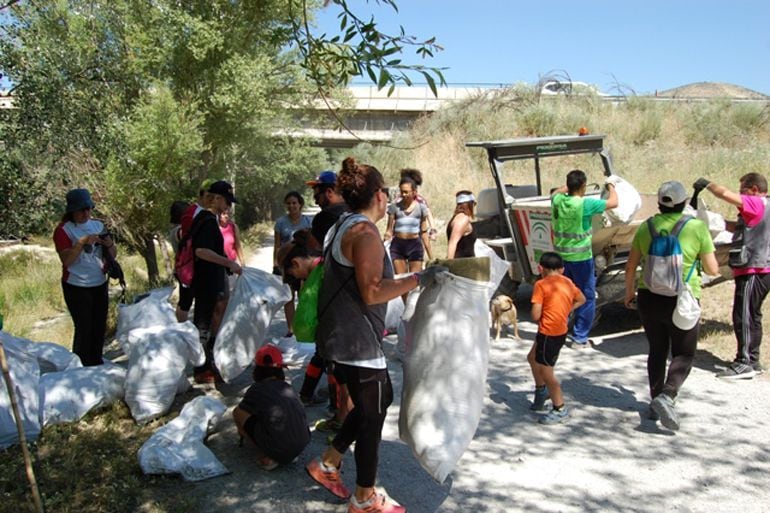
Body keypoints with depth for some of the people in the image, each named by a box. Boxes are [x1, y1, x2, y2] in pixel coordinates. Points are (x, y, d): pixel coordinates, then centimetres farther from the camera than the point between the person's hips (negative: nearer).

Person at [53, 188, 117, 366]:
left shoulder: (98, 225, 6)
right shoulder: (63, 230, -8)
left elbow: (112, 256, 9)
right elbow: (66, 260, -18)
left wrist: (109, 244, -12)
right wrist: (82, 242, -27)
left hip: (100, 284, 5)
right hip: (77, 287, -5)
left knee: (99, 327, 10)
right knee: (84, 329, -5)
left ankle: (97, 364, 23)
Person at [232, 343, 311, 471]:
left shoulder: (257, 389, -2)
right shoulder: (288, 387, 12)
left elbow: (237, 413, 10)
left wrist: (242, 430, 33)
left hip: (278, 450, -6)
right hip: (303, 445, 6)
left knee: (237, 412, 6)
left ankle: (267, 457, 3)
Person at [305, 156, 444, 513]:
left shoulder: (344, 227, 12)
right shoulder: (366, 232, -19)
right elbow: (372, 292, -24)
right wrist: (419, 279, -20)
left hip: (344, 334, 10)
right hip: (357, 340, -10)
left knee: (379, 400, 21)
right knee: (373, 413, 4)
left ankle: (327, 464, 29)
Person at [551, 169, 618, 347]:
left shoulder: (557, 201, -2)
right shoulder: (585, 204, -18)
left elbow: (556, 191, 24)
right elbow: (613, 203, -8)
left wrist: (570, 186, 26)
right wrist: (611, 187, 10)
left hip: (561, 256, 6)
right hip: (580, 258, -6)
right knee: (587, 298, 7)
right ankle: (580, 338, 9)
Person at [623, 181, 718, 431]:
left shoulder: (647, 227, 1)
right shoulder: (697, 228, -8)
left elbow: (630, 267, 5)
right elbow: (713, 269, -2)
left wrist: (629, 292, 20)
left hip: (649, 298, 4)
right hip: (681, 301, -3)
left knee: (657, 351, 19)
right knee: (683, 355, 9)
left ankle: (656, 403, 24)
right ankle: (666, 396, -13)